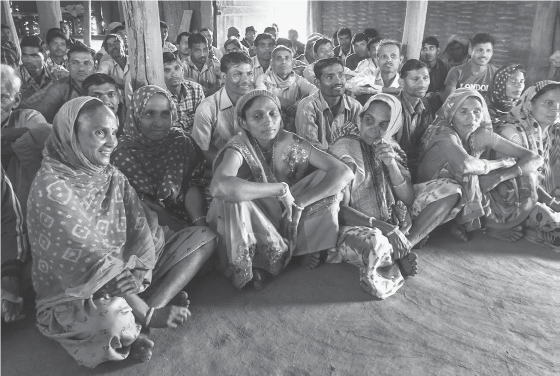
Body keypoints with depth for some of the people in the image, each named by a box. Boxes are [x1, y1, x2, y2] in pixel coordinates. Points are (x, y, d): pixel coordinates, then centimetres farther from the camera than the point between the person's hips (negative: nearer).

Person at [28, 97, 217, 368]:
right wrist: (149, 314, -25)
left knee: (204, 237, 0)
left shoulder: (111, 174, 3)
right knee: (114, 316, -43)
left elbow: (142, 228, -4)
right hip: (74, 295, -7)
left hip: (126, 274, 8)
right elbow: (92, 264, -26)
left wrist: (140, 278, -22)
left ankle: (135, 322, -10)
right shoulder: (51, 189, -20)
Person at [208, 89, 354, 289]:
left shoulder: (293, 144, -11)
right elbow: (218, 186, -44)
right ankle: (247, 269, -14)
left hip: (287, 222, 3)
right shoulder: (238, 148, -21)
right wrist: (281, 189, -37)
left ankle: (316, 249, 0)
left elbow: (345, 173, -17)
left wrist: (299, 204, -27)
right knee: (232, 197, -34)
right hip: (250, 229, -3)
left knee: (325, 177, -12)